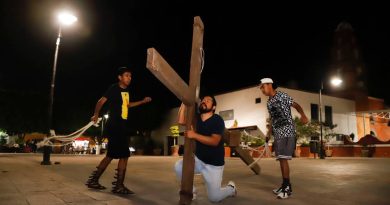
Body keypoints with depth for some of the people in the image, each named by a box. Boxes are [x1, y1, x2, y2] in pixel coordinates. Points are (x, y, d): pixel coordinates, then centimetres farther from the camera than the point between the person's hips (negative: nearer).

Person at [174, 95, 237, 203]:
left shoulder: (217, 120, -16)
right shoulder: (196, 118, 3)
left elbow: (214, 141, -28)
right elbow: (181, 121, -9)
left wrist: (194, 135, -37)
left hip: (214, 164, -5)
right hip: (198, 159, 5)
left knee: (214, 197, -5)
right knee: (178, 166, -22)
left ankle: (231, 188, 29)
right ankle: (191, 191, 4)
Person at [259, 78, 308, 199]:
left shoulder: (282, 96, -5)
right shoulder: (269, 103, 15)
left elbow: (296, 105, -9)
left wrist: (303, 115, -28)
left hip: (287, 132, -7)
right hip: (277, 134, 7)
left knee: (283, 158, -11)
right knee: (281, 159, 8)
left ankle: (288, 187, -3)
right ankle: (285, 185, 17)